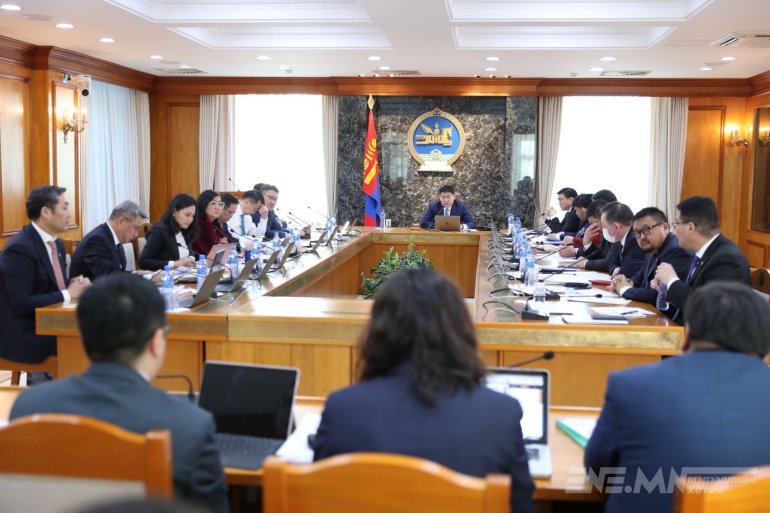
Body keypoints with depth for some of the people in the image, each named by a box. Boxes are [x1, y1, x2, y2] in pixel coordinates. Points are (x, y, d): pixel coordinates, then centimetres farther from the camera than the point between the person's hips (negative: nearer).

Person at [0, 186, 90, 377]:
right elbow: (22, 304, -23)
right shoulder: (19, 248, -18)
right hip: (26, 335, -8)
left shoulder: (56, 244, 9)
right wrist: (68, 294, -17)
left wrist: (76, 286, -6)